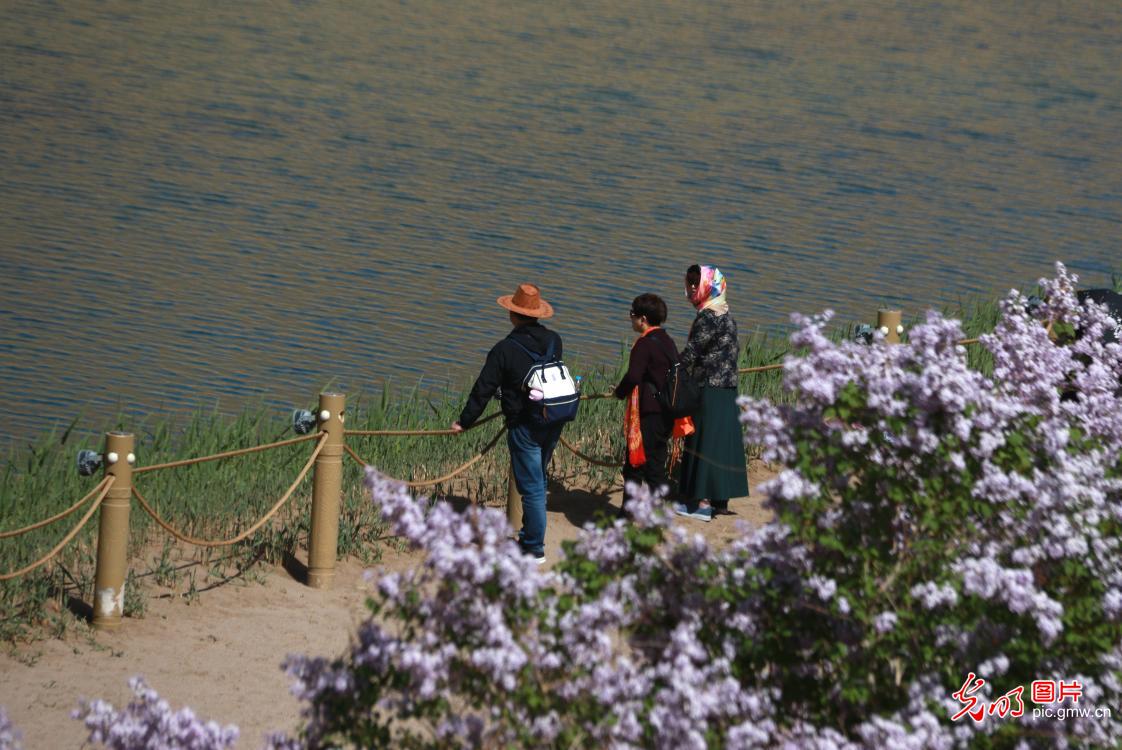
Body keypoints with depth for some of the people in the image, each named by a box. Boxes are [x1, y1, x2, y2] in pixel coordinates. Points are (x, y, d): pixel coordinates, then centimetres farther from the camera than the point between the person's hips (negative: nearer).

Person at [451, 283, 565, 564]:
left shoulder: (505, 350, -15)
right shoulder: (553, 341, 2)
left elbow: (483, 390, -9)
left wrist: (465, 421, 3)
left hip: (525, 427, -6)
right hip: (553, 424, 6)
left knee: (531, 486, 1)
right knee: (537, 481, 19)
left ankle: (535, 548, 7)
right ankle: (530, 536, 30)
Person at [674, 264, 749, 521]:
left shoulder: (708, 317, -15)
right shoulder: (725, 316, 13)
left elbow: (690, 354, -17)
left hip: (710, 391, -9)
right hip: (726, 391, 9)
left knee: (704, 442, -6)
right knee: (722, 442, 12)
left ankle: (703, 502, -7)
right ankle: (720, 499, 18)